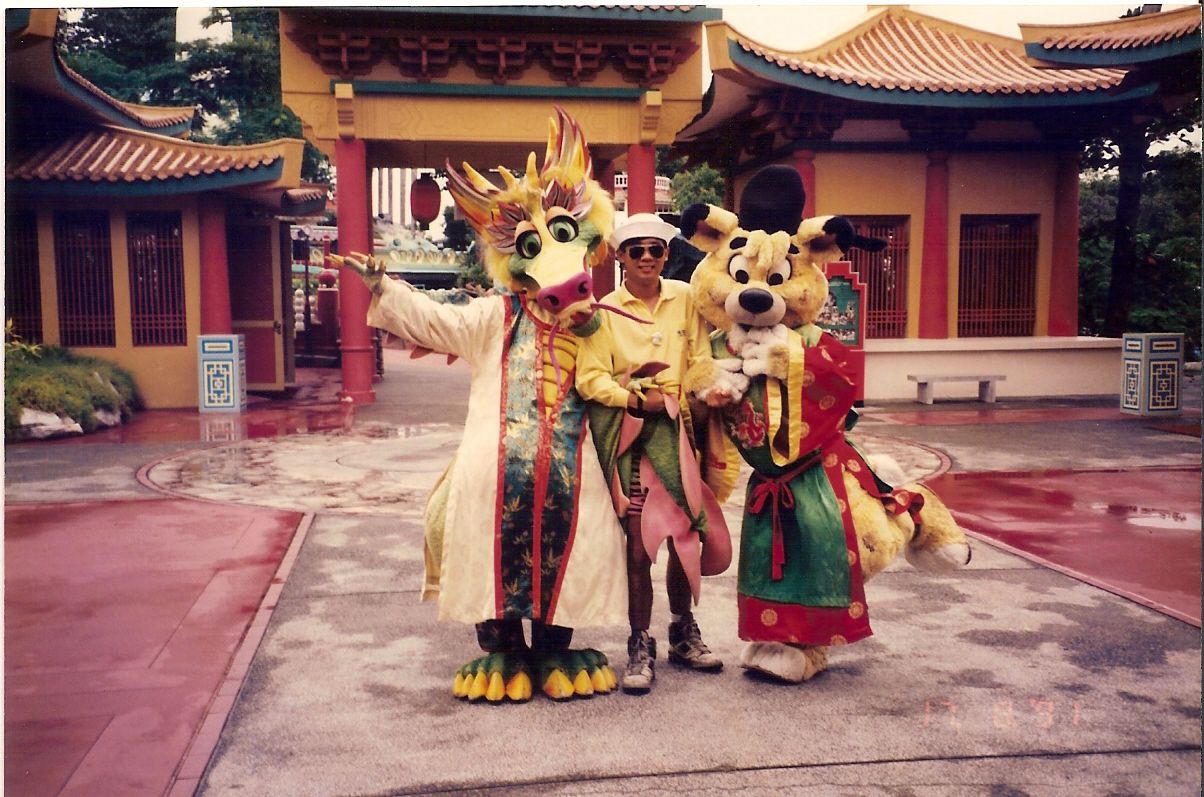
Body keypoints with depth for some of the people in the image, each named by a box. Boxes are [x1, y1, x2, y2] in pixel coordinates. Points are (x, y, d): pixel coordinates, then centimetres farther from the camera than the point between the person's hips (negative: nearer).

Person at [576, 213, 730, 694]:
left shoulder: (684, 298, 9)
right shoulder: (604, 310, 0)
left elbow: (701, 362, 11)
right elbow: (590, 379, -7)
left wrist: (680, 399, -3)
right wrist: (638, 399, -17)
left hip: (675, 427, 3)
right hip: (626, 433, -3)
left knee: (684, 533, 9)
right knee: (639, 541, -4)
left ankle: (683, 634, 30)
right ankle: (640, 646, 12)